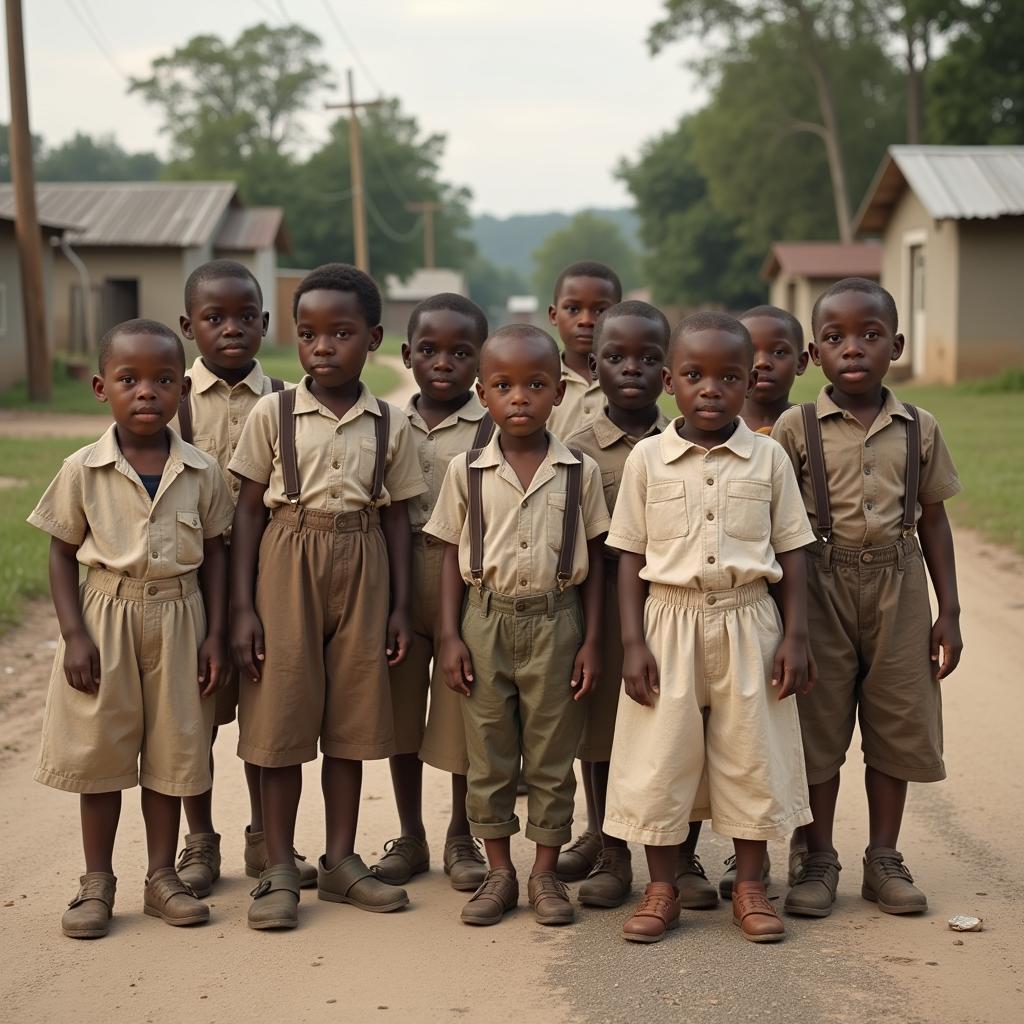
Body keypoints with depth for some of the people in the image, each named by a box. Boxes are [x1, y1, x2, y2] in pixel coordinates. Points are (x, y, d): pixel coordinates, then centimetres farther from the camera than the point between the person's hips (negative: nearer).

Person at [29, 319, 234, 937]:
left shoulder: (202, 472, -3)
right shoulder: (83, 470, -7)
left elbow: (214, 553, 3)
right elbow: (62, 554, -2)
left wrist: (216, 633, -2)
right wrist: (74, 634, -9)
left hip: (177, 618, 1)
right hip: (106, 615, -1)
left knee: (172, 749, 9)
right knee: (100, 751, 7)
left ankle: (163, 876, 23)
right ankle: (97, 881, 20)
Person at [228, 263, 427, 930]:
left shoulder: (390, 424, 3)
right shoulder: (273, 414, -3)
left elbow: (397, 517, 7)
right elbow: (249, 511, -1)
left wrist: (401, 606, 3)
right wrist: (242, 606, -6)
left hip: (362, 571, 2)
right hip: (287, 567, -2)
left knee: (351, 718, 9)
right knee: (282, 719, 2)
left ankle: (342, 861, 22)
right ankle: (280, 872, 12)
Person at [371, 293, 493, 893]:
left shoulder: (491, 432, -4)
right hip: (398, 581, 3)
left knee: (460, 714, 6)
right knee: (400, 714, 11)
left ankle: (461, 839, 26)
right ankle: (410, 838, 27)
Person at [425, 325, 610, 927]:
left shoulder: (581, 472, -2)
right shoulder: (467, 471, -1)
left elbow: (594, 559, 3)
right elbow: (452, 555, 4)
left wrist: (592, 640, -1)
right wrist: (450, 635, -2)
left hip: (555, 619, -1)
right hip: (487, 621, 1)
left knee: (552, 753, 7)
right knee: (490, 752, 9)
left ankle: (546, 872, 20)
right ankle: (499, 872, 21)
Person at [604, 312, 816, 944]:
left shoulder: (769, 458, 0)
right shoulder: (648, 458, -1)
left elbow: (791, 553, 4)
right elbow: (631, 556, 1)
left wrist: (795, 637, -3)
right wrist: (633, 642, -5)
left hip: (747, 623, 1)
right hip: (670, 622, 0)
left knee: (752, 754, 8)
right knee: (661, 757, 4)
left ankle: (750, 886, 24)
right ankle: (663, 890, 19)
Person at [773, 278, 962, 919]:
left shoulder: (919, 429, 3)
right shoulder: (797, 428, -4)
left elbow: (933, 519, 8)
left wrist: (949, 612, 5)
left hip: (897, 585, 2)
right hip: (821, 585, -2)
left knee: (896, 724, 9)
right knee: (820, 726, 5)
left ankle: (884, 860, 23)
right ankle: (819, 861, 18)